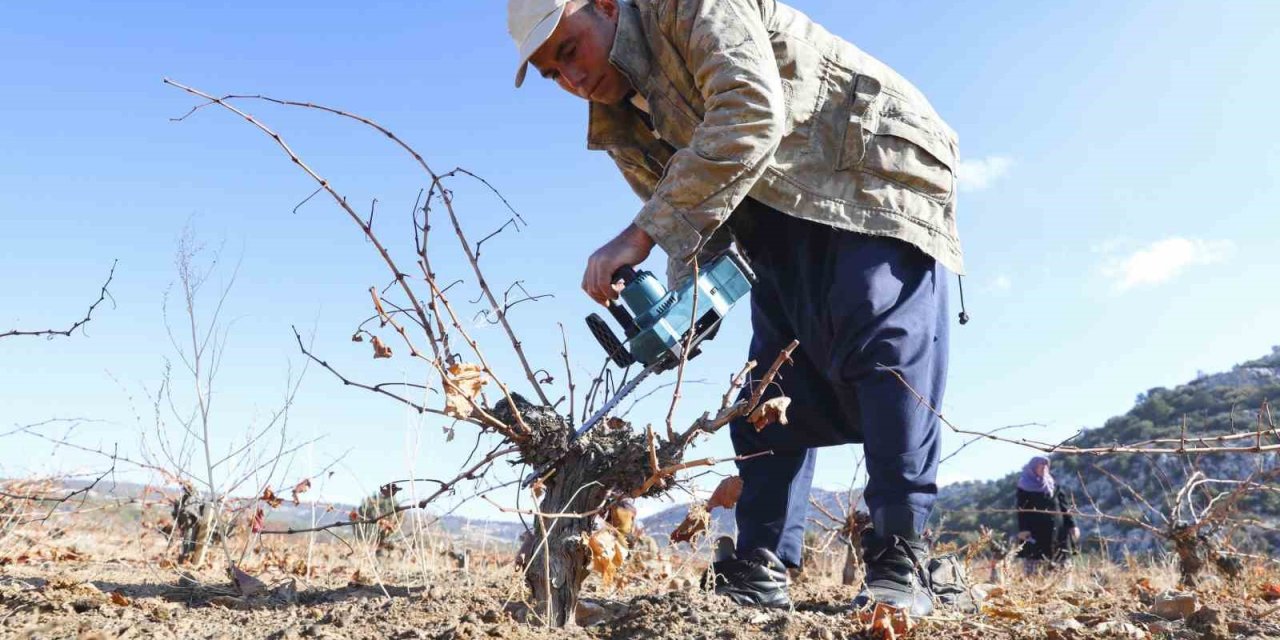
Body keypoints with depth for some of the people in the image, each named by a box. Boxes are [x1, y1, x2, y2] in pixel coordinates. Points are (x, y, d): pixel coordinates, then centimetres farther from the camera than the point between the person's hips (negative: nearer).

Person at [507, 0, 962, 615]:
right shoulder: (623, 126, 9)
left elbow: (751, 112, -32)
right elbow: (691, 217, 8)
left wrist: (641, 234, -35)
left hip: (874, 172, -7)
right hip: (784, 228, 8)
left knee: (883, 351, -20)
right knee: (773, 385, -1)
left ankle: (898, 560, -16)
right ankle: (760, 570, 1)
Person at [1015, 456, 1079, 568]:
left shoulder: (1053, 485, 17)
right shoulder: (1025, 487, 2)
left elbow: (1064, 506, 16)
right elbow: (1022, 510, -4)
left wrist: (1071, 525, 7)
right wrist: (1023, 529, -15)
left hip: (1056, 530, 5)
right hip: (1035, 532, -4)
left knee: (1055, 564, 1)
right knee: (1034, 564, -9)